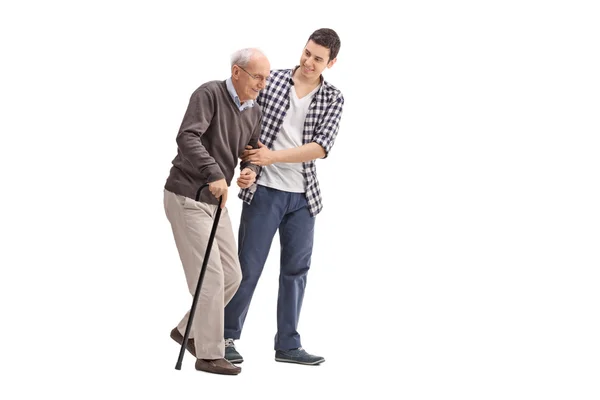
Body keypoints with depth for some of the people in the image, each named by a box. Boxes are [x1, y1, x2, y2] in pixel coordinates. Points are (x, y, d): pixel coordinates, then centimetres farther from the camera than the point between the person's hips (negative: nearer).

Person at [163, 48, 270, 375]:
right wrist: (214, 174, -39)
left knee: (231, 275, 7)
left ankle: (188, 331, 24)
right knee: (209, 276, -10)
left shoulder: (254, 112, 8)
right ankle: (209, 355, -1)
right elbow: (187, 138, -30)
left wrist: (251, 171, -11)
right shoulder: (209, 94, -16)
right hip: (185, 198, -8)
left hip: (215, 201, 8)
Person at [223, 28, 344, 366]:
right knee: (248, 267, -1)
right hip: (265, 190, -3)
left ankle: (288, 344, 18)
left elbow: (322, 147, -11)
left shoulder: (333, 99, 1)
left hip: (303, 196, 3)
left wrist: (273, 156, -20)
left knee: (296, 269, 9)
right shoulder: (271, 80, -2)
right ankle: (227, 338, 11)